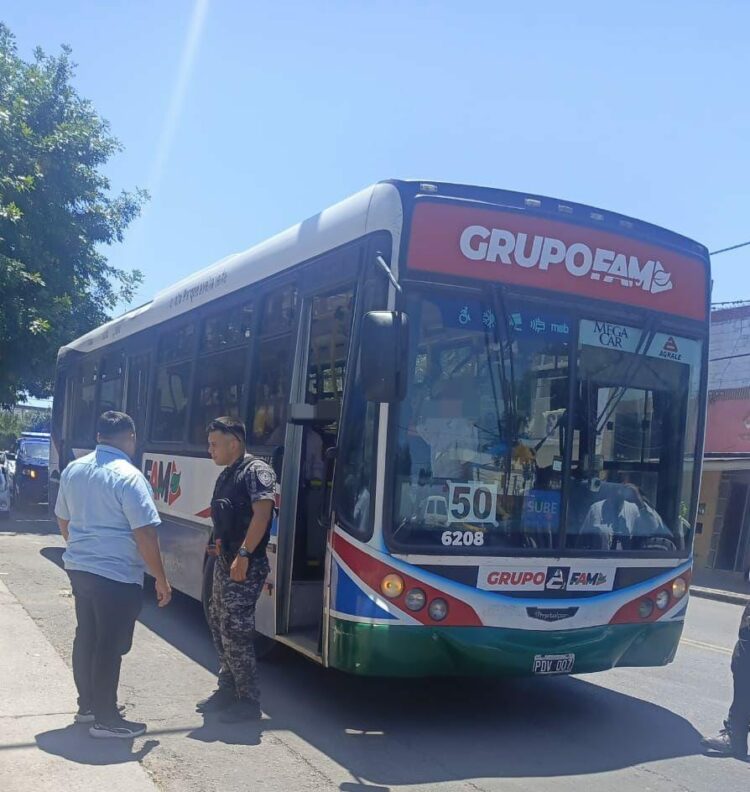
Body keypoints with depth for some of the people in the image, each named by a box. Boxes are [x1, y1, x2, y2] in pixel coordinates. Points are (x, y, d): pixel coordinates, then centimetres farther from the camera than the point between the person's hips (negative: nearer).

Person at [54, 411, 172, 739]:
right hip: (117, 576, -8)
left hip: (79, 569, 8)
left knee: (86, 636, 19)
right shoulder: (129, 477, -19)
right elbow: (145, 534, -20)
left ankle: (87, 705, 31)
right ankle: (105, 718, 10)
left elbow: (64, 520, 18)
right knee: (110, 645, 1)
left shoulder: (73, 470, 6)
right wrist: (161, 579, -12)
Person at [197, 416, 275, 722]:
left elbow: (262, 513, -24)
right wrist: (217, 546, 15)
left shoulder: (256, 471, -14)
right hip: (224, 561, 10)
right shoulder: (226, 476, 15)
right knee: (219, 625, 16)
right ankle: (228, 689, 28)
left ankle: (249, 700, 3)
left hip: (246, 565, -10)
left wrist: (243, 555, -26)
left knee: (236, 630, -8)